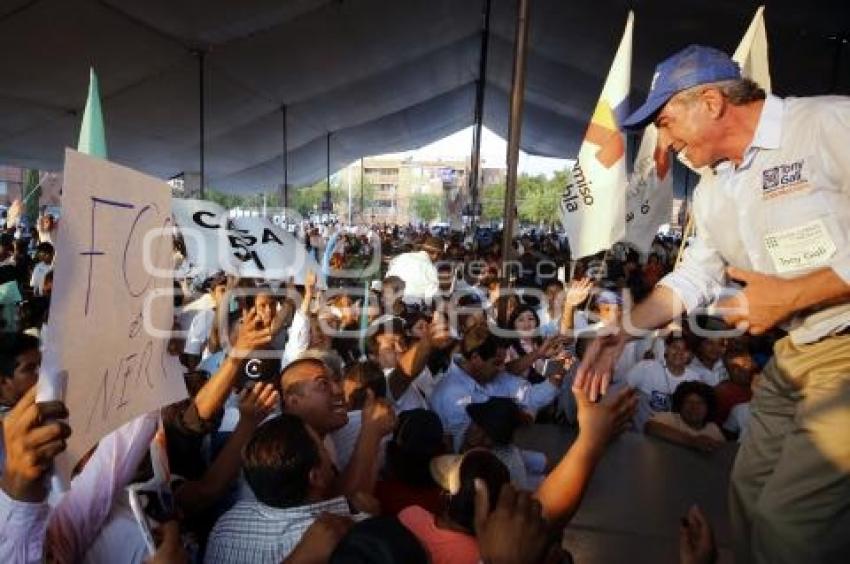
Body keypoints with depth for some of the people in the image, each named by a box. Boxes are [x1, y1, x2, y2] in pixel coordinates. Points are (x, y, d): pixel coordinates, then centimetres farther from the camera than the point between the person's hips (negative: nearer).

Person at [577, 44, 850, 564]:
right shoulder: (712, 193, 9)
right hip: (791, 357, 7)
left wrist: (791, 294, -19)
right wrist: (622, 329, 6)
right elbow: (694, 277, 15)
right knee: (751, 491, 15)